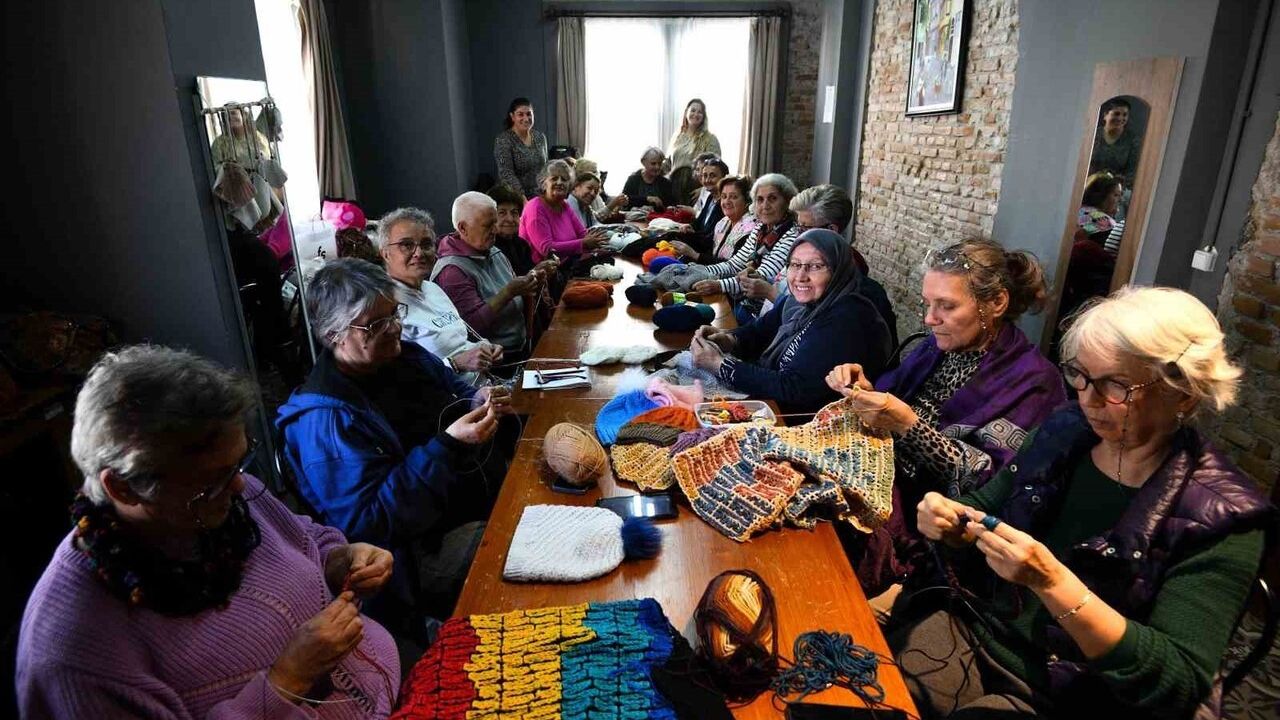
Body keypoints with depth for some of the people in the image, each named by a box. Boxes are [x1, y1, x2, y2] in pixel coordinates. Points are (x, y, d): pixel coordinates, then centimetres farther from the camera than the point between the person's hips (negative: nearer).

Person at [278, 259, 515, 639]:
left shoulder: (405, 355, 6)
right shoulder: (325, 419, -18)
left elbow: (453, 388, 24)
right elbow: (368, 523, -22)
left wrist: (478, 401, -2)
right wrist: (447, 446, -29)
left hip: (490, 494, 9)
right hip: (430, 549, -9)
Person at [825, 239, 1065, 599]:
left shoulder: (1031, 381, -9)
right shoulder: (939, 346, 8)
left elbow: (990, 481, -18)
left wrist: (908, 425, -27)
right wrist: (864, 391, -7)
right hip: (884, 487, 6)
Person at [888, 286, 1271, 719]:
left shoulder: (1221, 520, -14)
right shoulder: (1064, 432, -2)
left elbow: (1179, 685, -19)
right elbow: (985, 507, 12)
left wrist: (1052, 581, -31)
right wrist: (952, 526, -11)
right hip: (971, 630, 4)